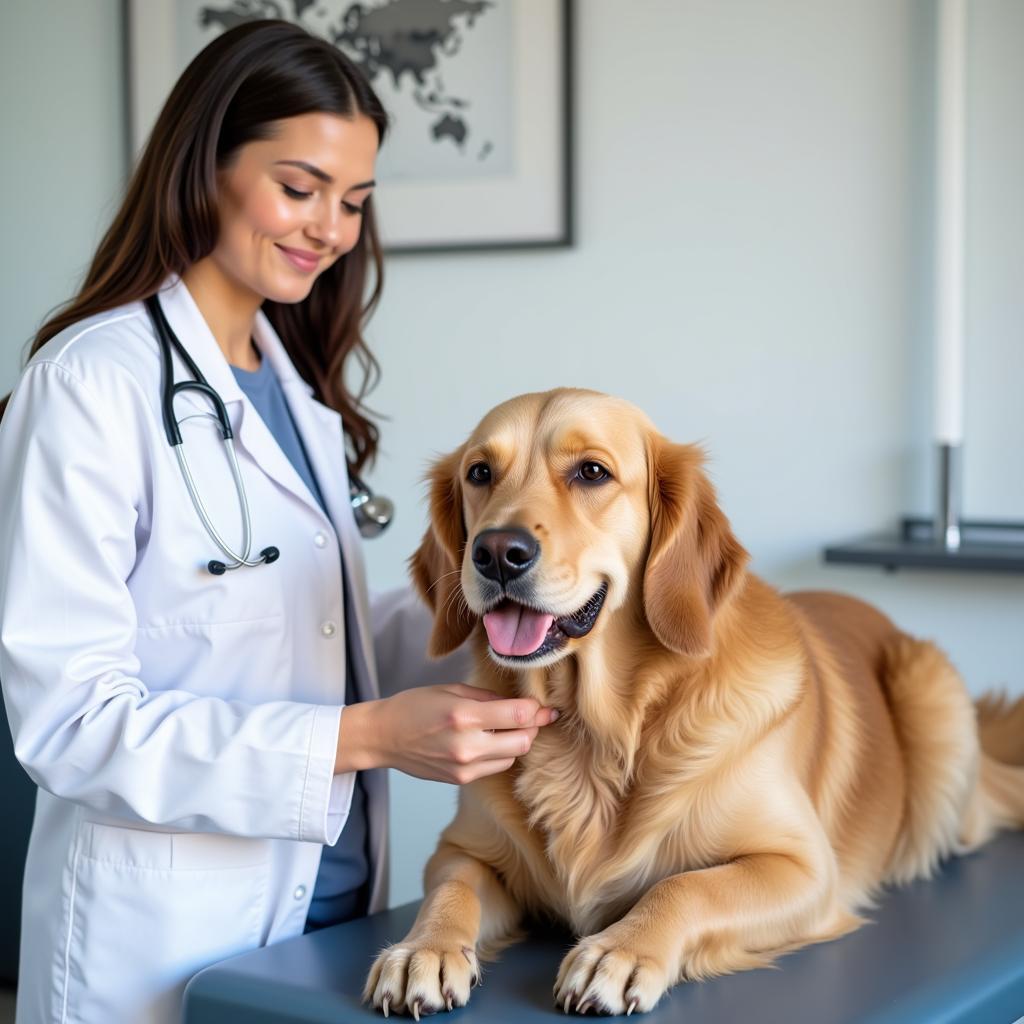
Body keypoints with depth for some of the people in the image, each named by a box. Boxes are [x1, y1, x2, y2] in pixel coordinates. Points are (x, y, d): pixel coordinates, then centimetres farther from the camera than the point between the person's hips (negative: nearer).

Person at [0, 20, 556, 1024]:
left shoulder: (298, 385, 10)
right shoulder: (89, 383, -15)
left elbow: (318, 641, 10)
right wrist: (367, 735, -26)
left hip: (336, 900, 7)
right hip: (165, 935, -7)